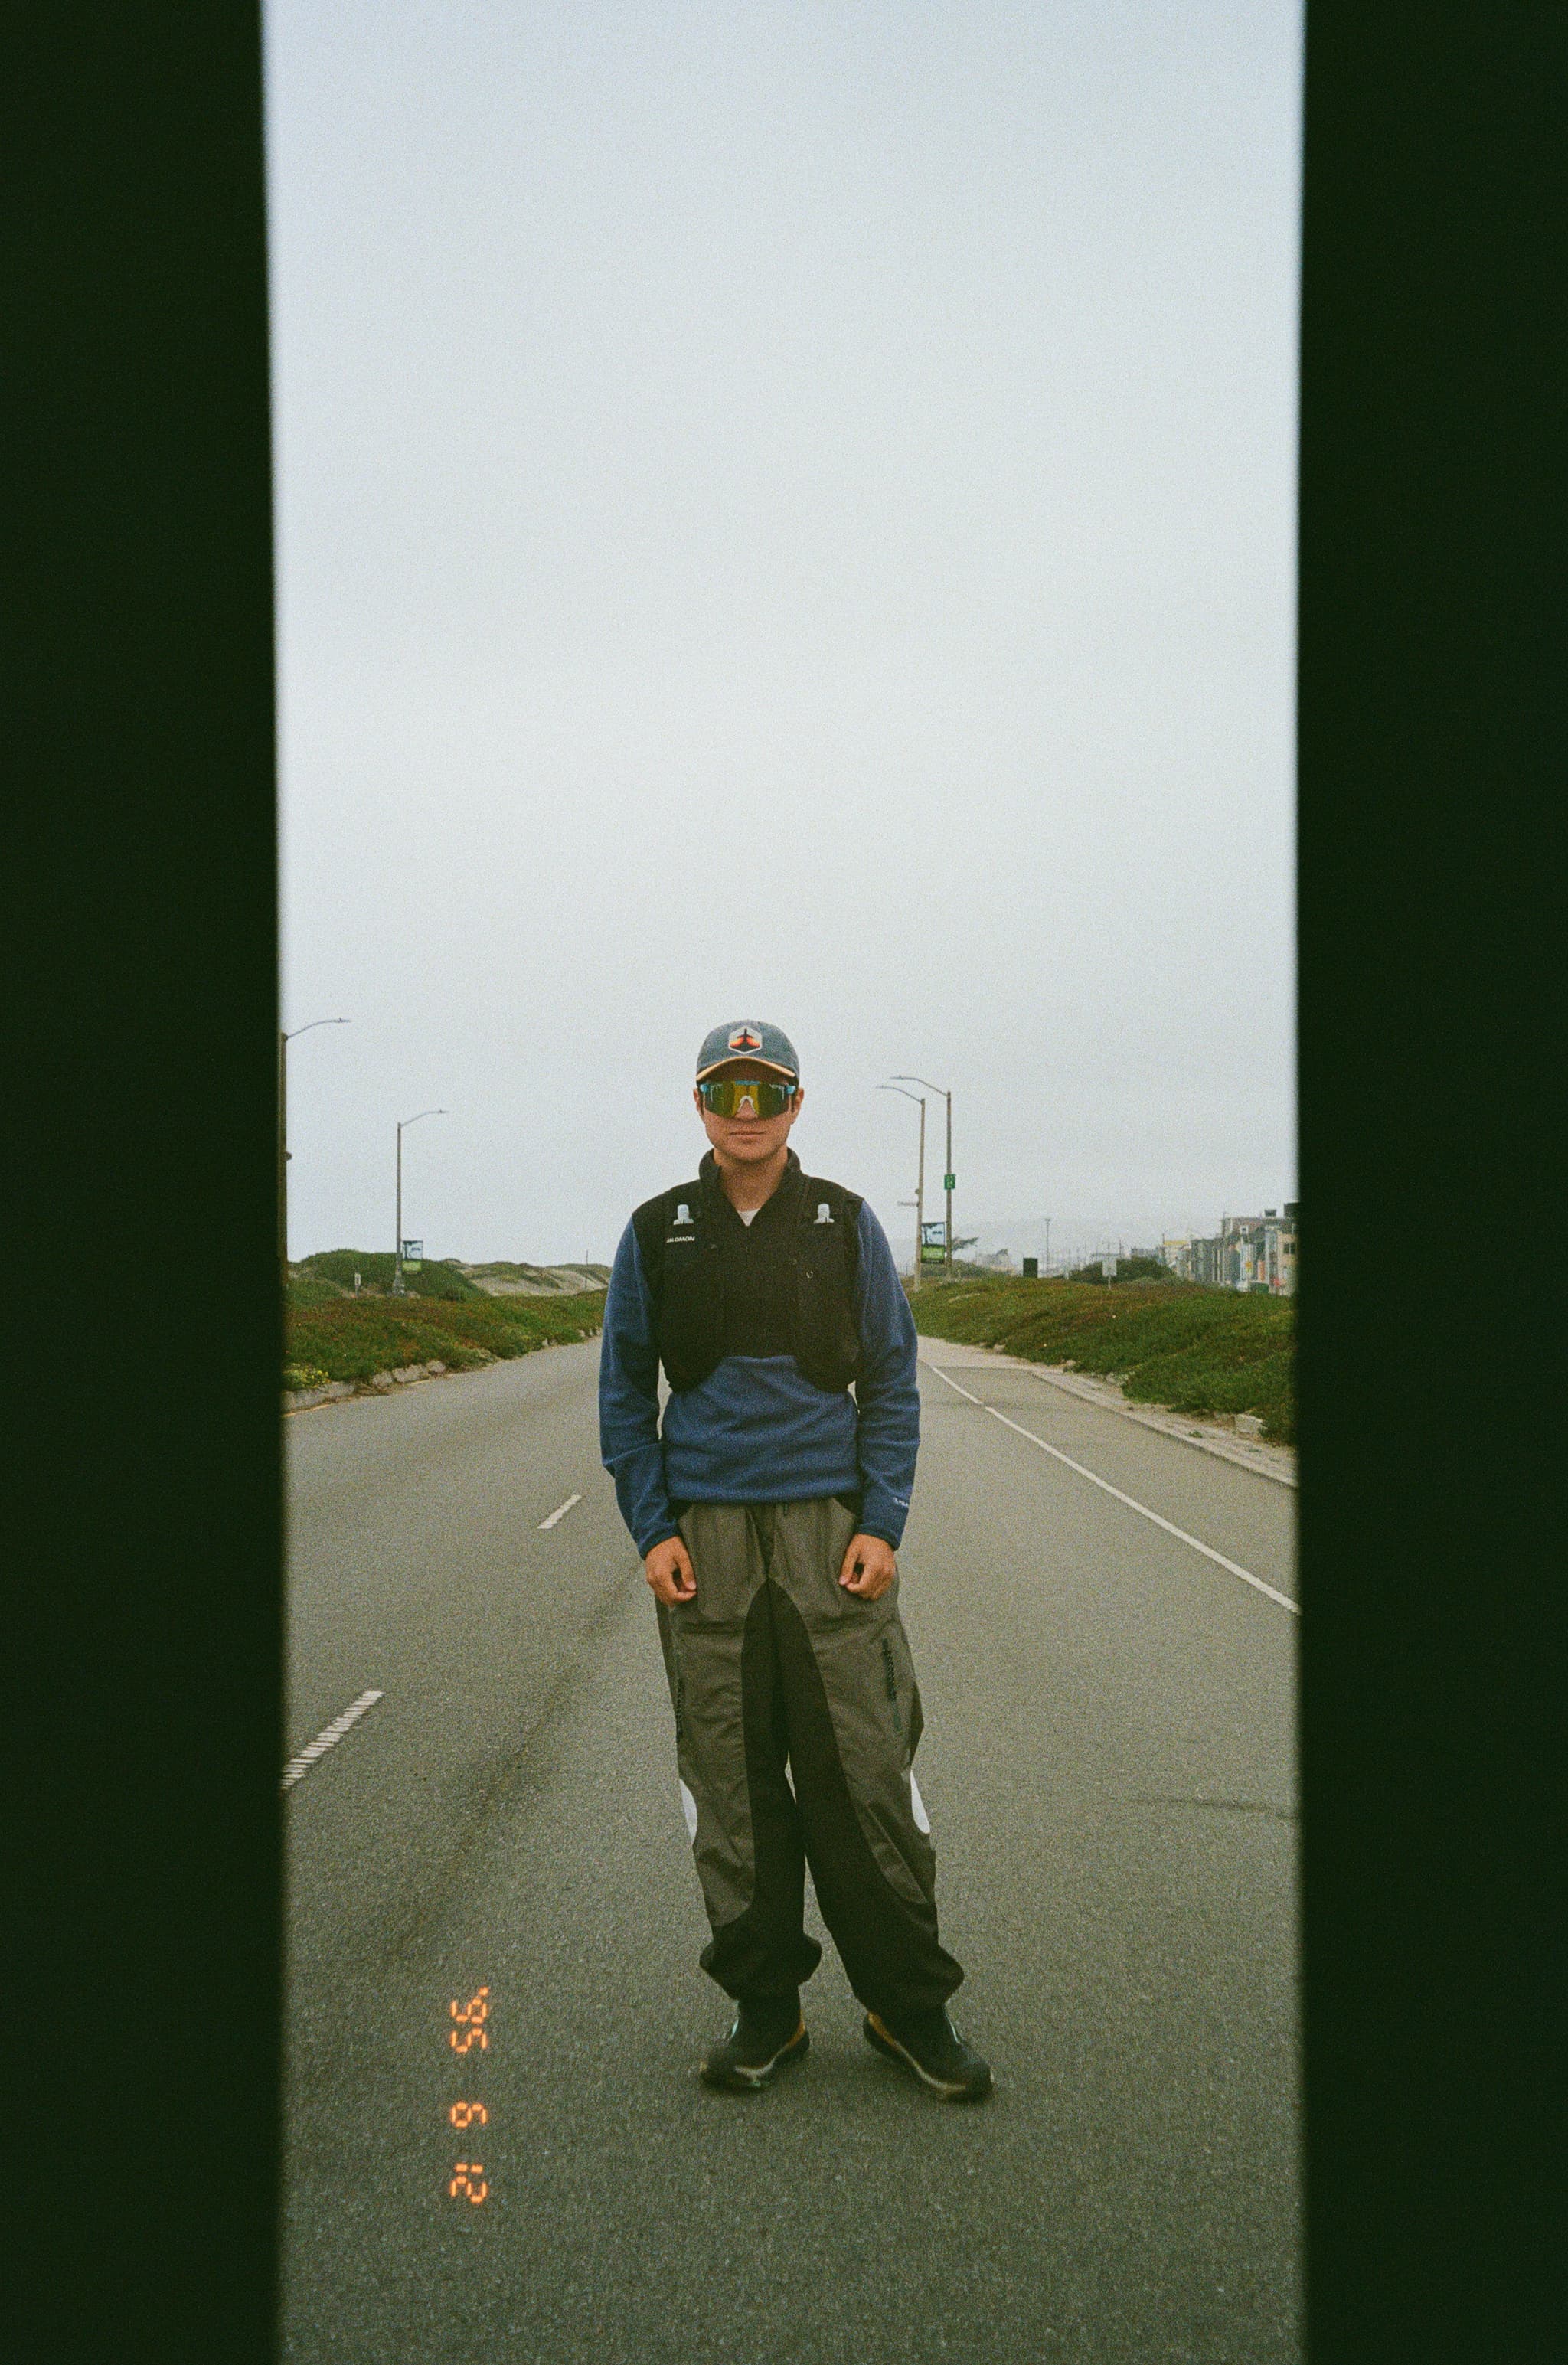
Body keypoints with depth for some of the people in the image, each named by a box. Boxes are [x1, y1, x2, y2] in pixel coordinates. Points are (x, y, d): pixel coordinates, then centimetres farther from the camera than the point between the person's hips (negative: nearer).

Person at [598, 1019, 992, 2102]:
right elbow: (624, 1392, 9)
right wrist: (652, 1530, 0)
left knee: (865, 1772, -2)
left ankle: (909, 2005, 11)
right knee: (730, 1781, 5)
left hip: (831, 1528, -1)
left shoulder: (845, 1224, 4)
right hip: (703, 1535, 1)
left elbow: (892, 1383, 6)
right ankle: (765, 2007, 18)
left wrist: (882, 1524, -4)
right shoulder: (658, 1233, 6)